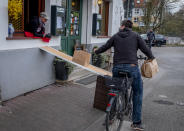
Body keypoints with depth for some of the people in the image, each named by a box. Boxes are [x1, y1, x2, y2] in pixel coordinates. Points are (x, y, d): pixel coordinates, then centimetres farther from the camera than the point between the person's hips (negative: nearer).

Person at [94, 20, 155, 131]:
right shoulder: (136, 36, 5)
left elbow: (105, 47, 19)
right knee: (138, 93, 9)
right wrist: (152, 58, 19)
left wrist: (96, 51, 39)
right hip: (132, 67, -3)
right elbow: (145, 49, 1)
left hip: (117, 68, 3)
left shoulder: (116, 36, 11)